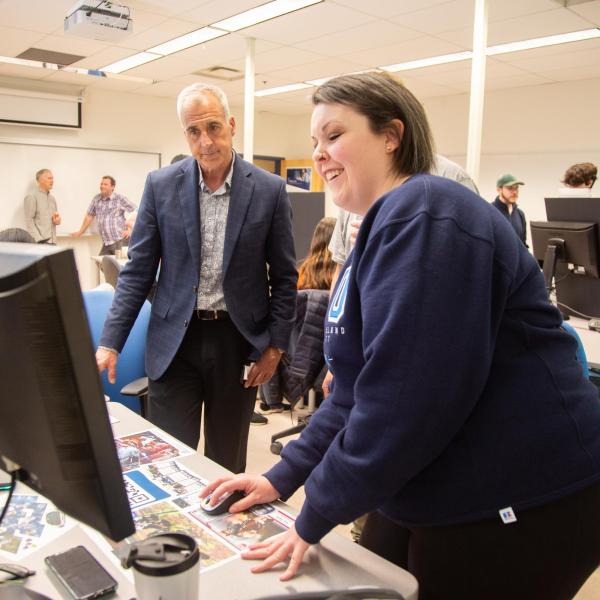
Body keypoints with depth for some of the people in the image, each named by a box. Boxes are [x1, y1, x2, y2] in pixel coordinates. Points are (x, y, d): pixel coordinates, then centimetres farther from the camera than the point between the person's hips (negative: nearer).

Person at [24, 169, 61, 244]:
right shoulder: (32, 197, -1)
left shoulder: (52, 198, 19)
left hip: (52, 241, 6)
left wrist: (57, 220, 2)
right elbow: (29, 221, -7)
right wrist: (39, 239, -17)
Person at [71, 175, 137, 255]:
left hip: (120, 240, -5)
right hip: (106, 242, 5)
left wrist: (129, 229, -11)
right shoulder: (96, 198, 11)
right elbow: (89, 216, 19)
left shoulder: (120, 199, -3)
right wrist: (80, 232, 20)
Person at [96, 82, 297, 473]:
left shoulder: (269, 190, -4)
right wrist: (110, 343, -5)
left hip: (238, 340, 0)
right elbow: (138, 271, 1)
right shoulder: (161, 185, -1)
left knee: (228, 461, 14)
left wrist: (276, 346, -2)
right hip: (175, 341, 1)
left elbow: (284, 277, 2)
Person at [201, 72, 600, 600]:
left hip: (520, 508, -8)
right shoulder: (385, 229, 11)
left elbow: (406, 394, -27)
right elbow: (360, 387, 10)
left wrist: (315, 516, -17)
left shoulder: (423, 216, -20)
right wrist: (284, 476, 5)